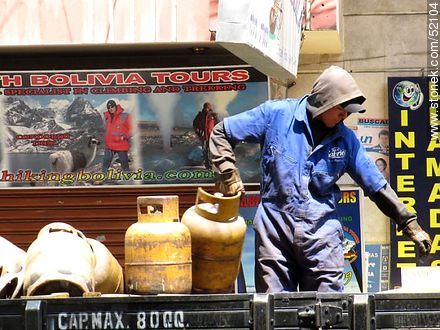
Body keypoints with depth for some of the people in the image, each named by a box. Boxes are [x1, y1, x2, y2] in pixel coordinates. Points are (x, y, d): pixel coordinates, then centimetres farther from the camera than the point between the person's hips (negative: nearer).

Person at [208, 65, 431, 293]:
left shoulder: (346, 139, 7)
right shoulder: (276, 114, -1)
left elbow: (377, 186, 13)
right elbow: (221, 133, 6)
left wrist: (410, 224, 12)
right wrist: (228, 176, -4)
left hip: (321, 232, 2)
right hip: (274, 227, -2)